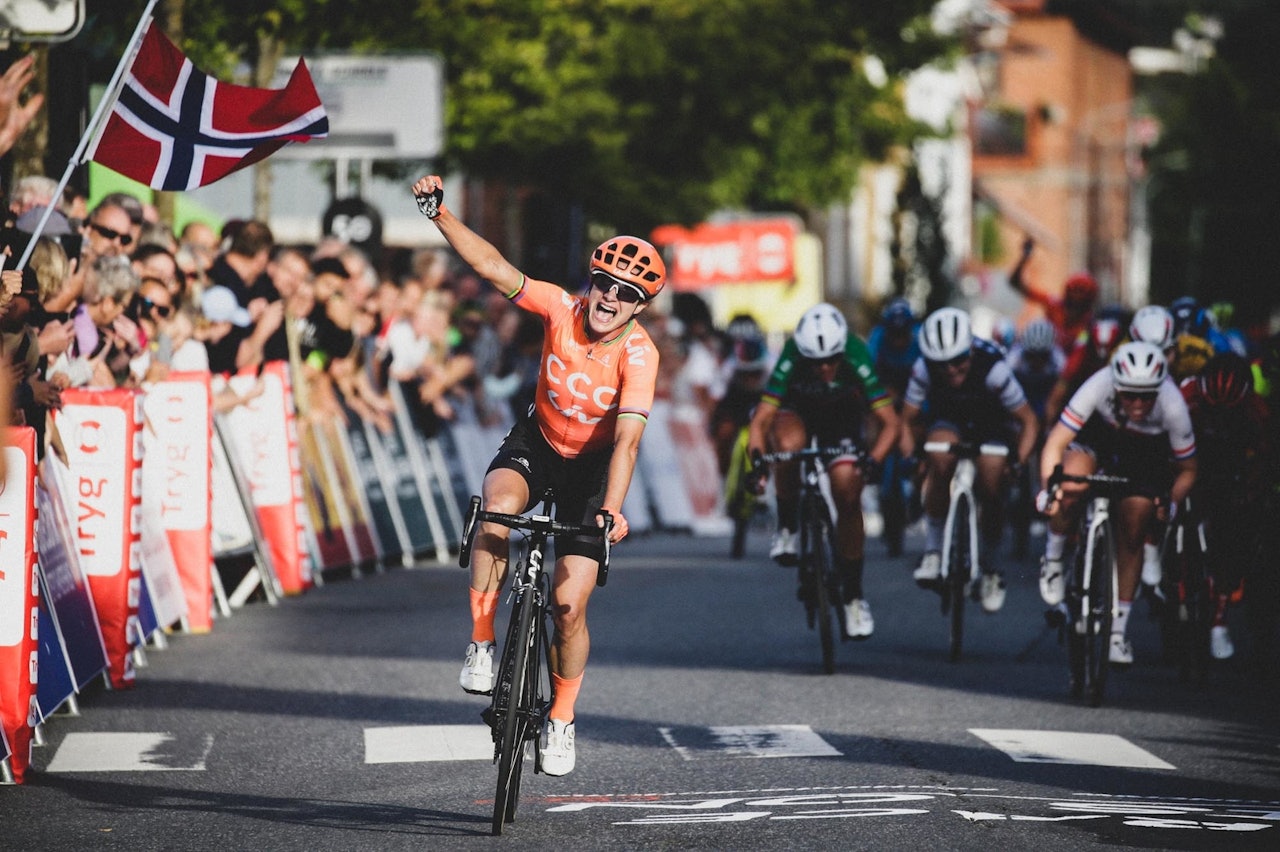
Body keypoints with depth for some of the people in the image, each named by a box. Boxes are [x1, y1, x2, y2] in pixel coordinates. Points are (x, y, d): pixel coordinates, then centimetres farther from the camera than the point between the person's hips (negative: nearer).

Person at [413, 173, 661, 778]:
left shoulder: (639, 354, -27)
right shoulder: (562, 310, -20)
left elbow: (627, 439, -37)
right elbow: (494, 267, -22)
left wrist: (612, 510, -49)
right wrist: (439, 214, -32)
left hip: (593, 467, -2)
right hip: (536, 445, 2)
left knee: (568, 606, -7)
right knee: (497, 512, -34)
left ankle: (561, 719, 17)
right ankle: (481, 646, -20)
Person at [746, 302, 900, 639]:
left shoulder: (857, 360, -34)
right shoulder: (791, 359, -35)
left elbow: (890, 421, -34)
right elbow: (760, 420, -34)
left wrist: (873, 460, -50)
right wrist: (756, 459, -52)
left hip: (843, 418, 1)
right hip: (797, 410, -1)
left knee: (848, 495, -14)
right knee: (788, 445, -36)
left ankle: (853, 596, 0)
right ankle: (787, 528, -12)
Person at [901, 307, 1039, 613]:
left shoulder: (992, 367, -32)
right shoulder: (924, 370, -26)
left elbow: (1029, 421, -23)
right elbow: (907, 421, -18)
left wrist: (1020, 461, -38)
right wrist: (909, 454, -37)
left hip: (992, 427, -1)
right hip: (947, 421, 1)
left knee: (991, 488, -23)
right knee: (941, 457, -33)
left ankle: (989, 568, 5)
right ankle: (933, 548, -20)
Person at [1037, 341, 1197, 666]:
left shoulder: (1172, 407, -34)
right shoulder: (1099, 386, -38)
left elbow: (1187, 470, -18)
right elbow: (1055, 444, -37)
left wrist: (1170, 503, -31)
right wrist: (1051, 488, -50)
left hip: (1147, 452, 1)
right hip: (1097, 435, 0)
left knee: (1132, 537, -5)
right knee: (1072, 487, -31)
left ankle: (1118, 630, 11)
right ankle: (1054, 559, -3)